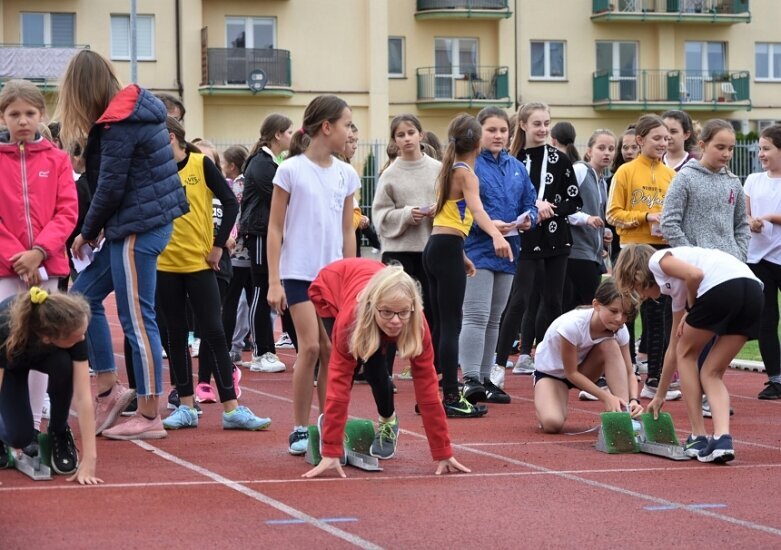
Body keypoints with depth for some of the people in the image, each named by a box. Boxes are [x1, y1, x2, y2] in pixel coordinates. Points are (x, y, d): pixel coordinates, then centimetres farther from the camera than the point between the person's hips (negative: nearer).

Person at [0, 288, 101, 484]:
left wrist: (89, 460, -45)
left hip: (43, 354, 2)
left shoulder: (73, 327, -38)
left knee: (62, 363, -34)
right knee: (19, 434, -23)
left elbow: (83, 396, -38)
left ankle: (59, 433, -8)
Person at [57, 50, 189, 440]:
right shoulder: (135, 110, 12)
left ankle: (149, 417, 4)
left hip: (137, 228, -10)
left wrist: (88, 232, 0)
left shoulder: (119, 125, -16)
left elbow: (110, 188, -16)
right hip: (145, 222, 10)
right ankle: (109, 389, 18)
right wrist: (99, 229, 10)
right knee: (84, 296, 15)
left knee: (137, 320, -3)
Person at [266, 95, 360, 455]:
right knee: (310, 346, -13)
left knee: (331, 351, 3)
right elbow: (275, 229, -4)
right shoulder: (291, 170, -6)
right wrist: (274, 281, -9)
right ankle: (299, 430, -3)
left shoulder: (345, 174, 8)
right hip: (299, 273, -5)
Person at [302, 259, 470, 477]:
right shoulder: (351, 315, -45)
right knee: (345, 367, -22)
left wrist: (443, 453, -31)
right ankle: (329, 419, 0)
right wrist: (331, 453, -46)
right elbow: (339, 382, -44)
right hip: (332, 285, -2)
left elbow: (427, 385, -32)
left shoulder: (416, 323, -37)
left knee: (374, 365, -16)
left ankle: (388, 421, 11)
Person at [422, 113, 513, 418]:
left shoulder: (448, 170, 17)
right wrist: (496, 235, -46)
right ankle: (451, 398, -11)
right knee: (451, 325, -9)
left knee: (440, 324, 13)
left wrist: (461, 255, 32)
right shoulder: (466, 173, -9)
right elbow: (476, 209, -29)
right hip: (448, 250, -9)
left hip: (435, 247, 9)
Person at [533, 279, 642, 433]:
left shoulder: (620, 330, -19)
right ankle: (544, 407, 6)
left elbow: (629, 373, -13)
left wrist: (634, 400, -34)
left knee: (610, 346, -28)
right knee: (553, 423, -32)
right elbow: (571, 373, -26)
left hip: (583, 370, 5)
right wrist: (606, 398, -32)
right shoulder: (572, 325, -35)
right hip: (550, 372, -4)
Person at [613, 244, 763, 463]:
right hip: (753, 292, 8)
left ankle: (699, 437, 17)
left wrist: (691, 309, 11)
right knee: (711, 374, 17)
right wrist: (659, 396, 51)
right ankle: (722, 438, -4)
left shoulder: (657, 260, 15)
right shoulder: (677, 292, 36)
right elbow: (673, 348, 43)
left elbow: (695, 274, -7)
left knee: (687, 354, 19)